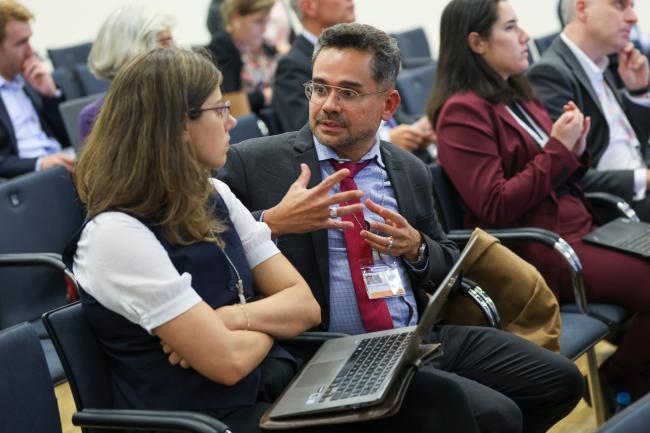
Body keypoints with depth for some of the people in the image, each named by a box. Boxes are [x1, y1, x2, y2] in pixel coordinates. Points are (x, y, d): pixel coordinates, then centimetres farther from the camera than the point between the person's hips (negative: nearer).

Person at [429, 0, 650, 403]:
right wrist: (557, 148, -14)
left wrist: (574, 150, -3)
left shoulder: (517, 94, 13)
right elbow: (495, 207, -17)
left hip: (578, 229, 9)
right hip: (536, 252, -9)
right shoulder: (463, 111, -12)